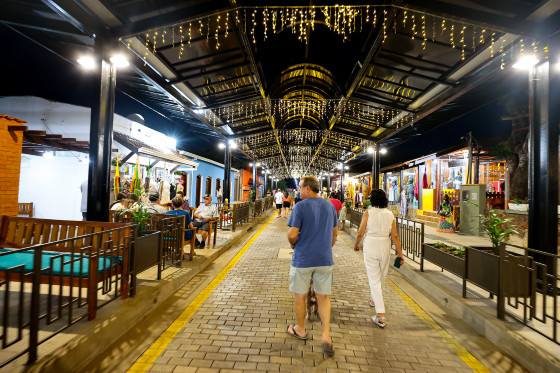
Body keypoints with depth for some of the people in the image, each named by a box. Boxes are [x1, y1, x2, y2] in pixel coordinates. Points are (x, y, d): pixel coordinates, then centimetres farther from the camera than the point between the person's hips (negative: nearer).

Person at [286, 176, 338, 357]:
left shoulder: (300, 207, -14)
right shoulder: (330, 206, 3)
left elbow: (292, 235, -17)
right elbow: (335, 233, 10)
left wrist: (294, 245, 4)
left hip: (303, 259, -4)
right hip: (325, 259, 4)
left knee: (300, 296, 15)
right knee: (323, 297, 16)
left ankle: (301, 330, 33)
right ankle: (326, 336, 8)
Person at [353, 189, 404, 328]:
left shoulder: (368, 212, -9)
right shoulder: (390, 214, 0)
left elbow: (361, 233, -8)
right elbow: (395, 236, -1)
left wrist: (356, 244, 10)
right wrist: (400, 253, 6)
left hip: (370, 246, -4)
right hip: (385, 246, 4)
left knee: (374, 280, 1)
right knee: (381, 277, 24)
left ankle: (381, 316, -1)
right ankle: (374, 299, 48)